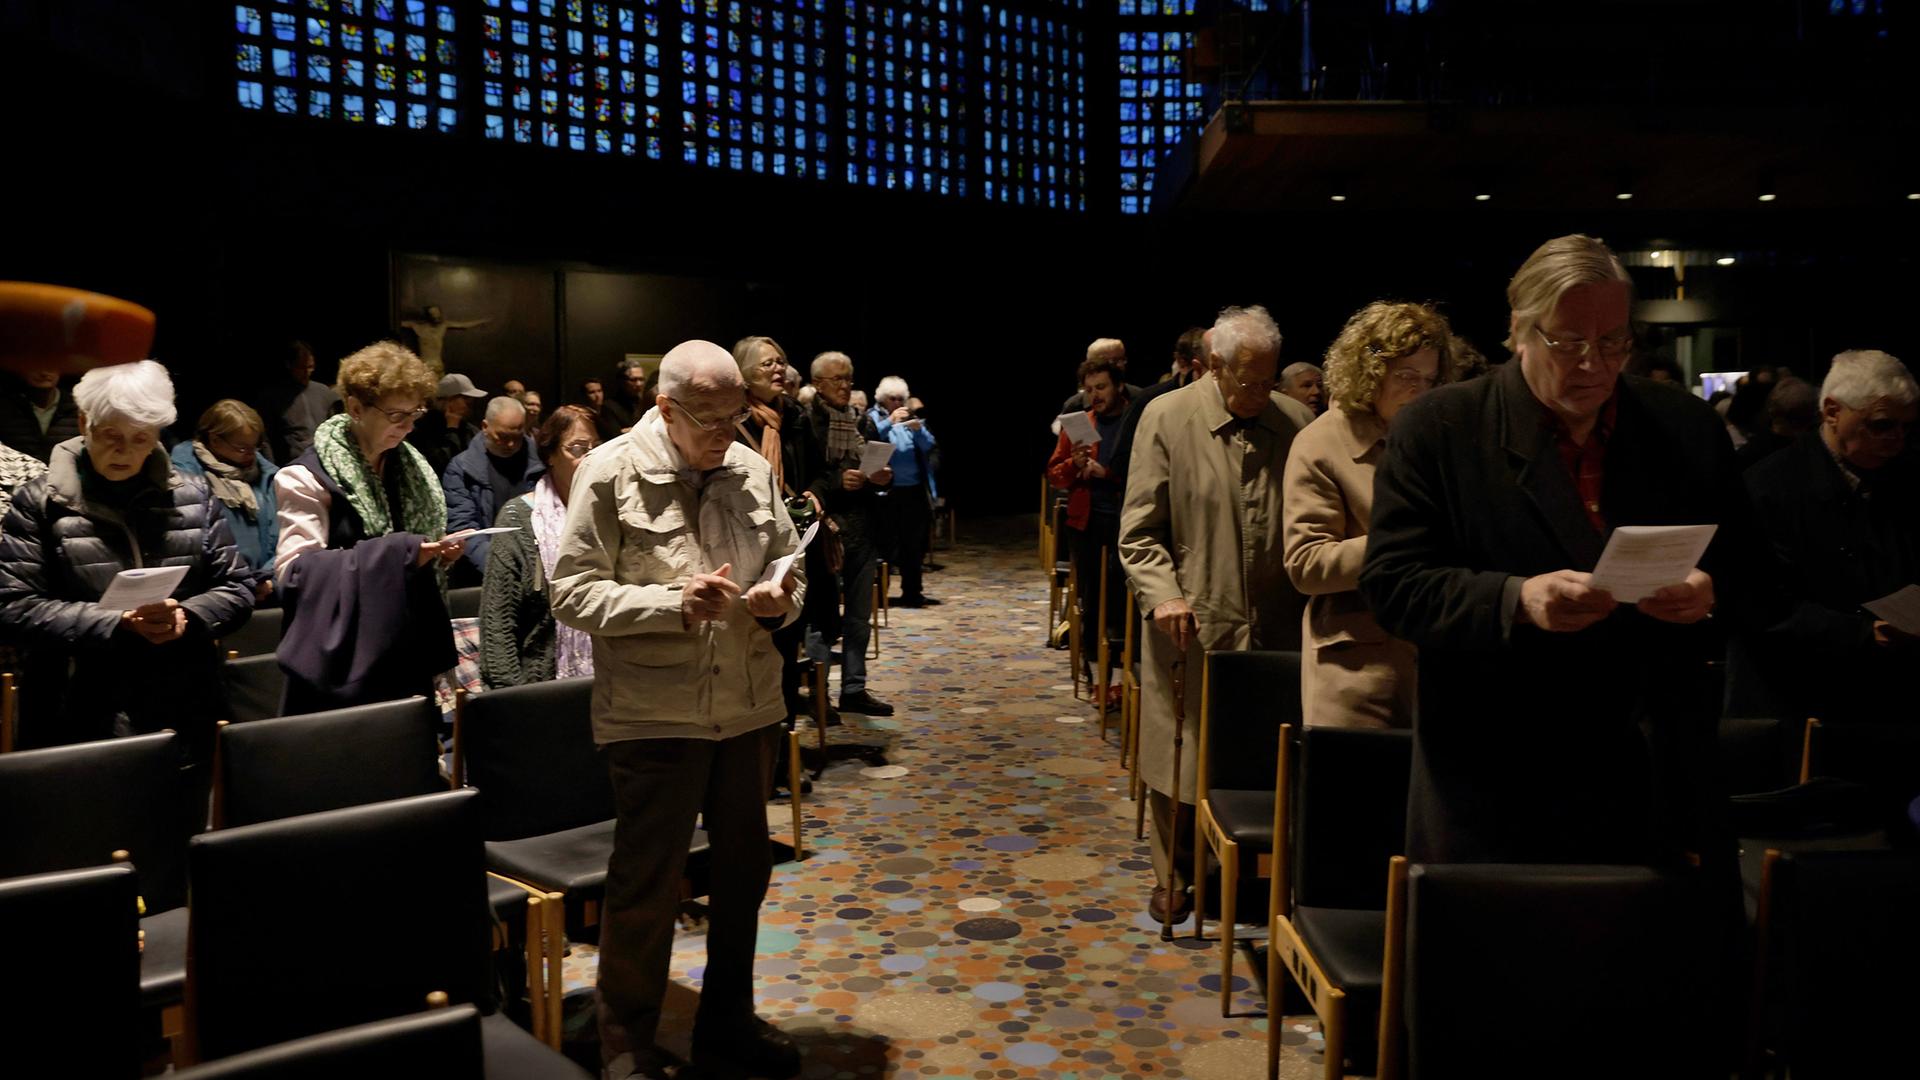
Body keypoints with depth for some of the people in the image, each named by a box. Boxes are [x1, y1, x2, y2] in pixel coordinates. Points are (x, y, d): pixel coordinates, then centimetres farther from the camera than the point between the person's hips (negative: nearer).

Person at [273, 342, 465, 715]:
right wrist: (395, 554, -23)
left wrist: (438, 554, -3)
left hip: (408, 657, 6)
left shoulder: (413, 466, 12)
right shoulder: (310, 477, -9)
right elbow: (293, 572, -17)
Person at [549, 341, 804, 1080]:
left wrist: (780, 601, -10)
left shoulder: (753, 470, 3)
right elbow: (573, 594, -11)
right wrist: (675, 604, -22)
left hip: (749, 709, 5)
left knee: (744, 868, 17)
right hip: (653, 716, -5)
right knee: (646, 885, 6)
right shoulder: (609, 475, -9)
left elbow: (789, 565, 13)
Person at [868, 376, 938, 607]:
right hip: (886, 491, -4)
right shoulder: (873, 418, 3)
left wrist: (918, 429, -13)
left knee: (915, 544, 7)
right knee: (887, 544, -5)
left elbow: (929, 447, 5)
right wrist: (890, 422, -22)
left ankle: (912, 592, 15)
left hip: (915, 490, 4)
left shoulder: (913, 417, 15)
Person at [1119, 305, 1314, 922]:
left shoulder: (1296, 421, 5)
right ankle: (1175, 877, 25)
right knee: (1180, 758, 7)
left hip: (1274, 629, 2)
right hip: (1192, 628, -2)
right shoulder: (1167, 418, -3)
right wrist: (1163, 594, -16)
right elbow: (1139, 531, -2)